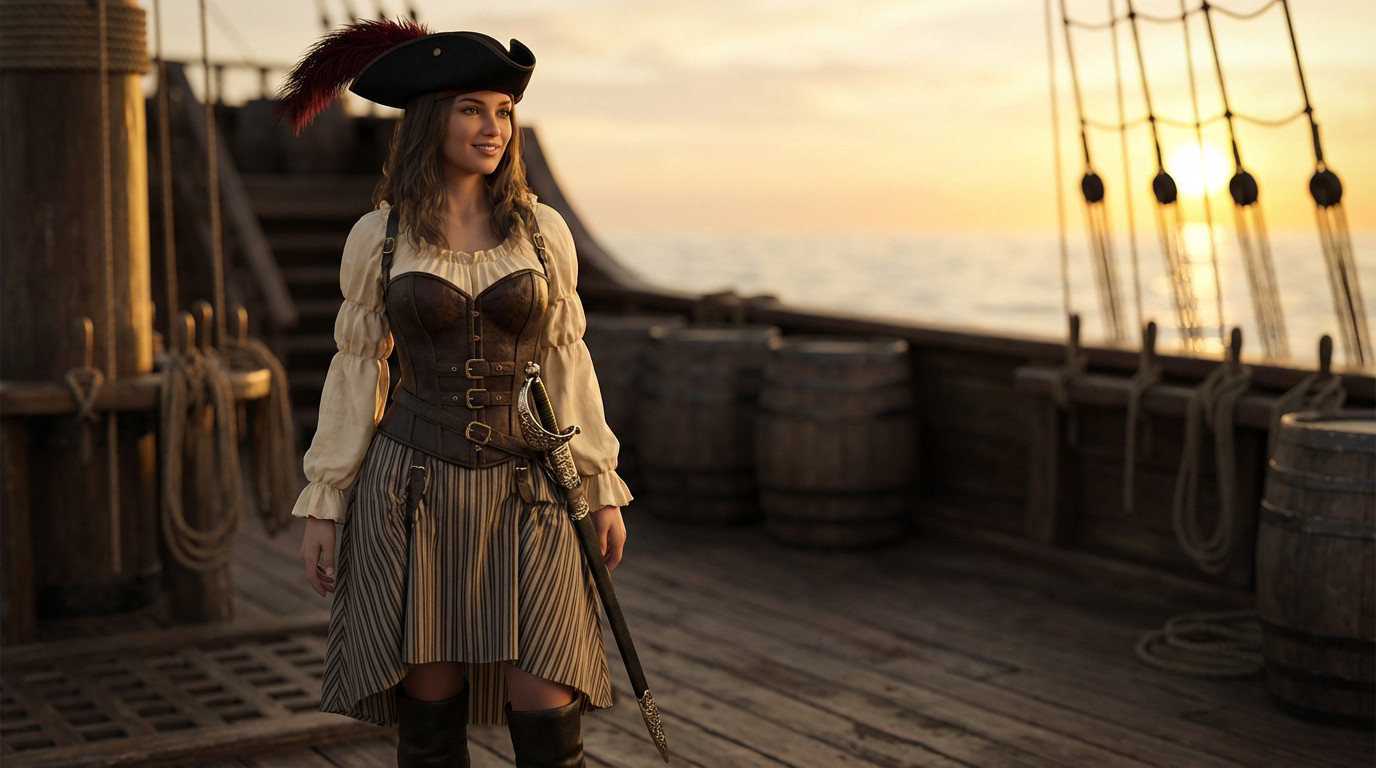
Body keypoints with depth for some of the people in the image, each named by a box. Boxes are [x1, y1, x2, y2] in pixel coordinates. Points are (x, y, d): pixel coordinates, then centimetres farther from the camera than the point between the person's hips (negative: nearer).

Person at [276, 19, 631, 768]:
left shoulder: (542, 231, 4)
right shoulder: (378, 237, 1)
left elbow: (566, 365, 8)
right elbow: (355, 370, 5)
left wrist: (603, 488, 5)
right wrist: (322, 504, 1)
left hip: (523, 495, 1)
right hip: (414, 489, 0)